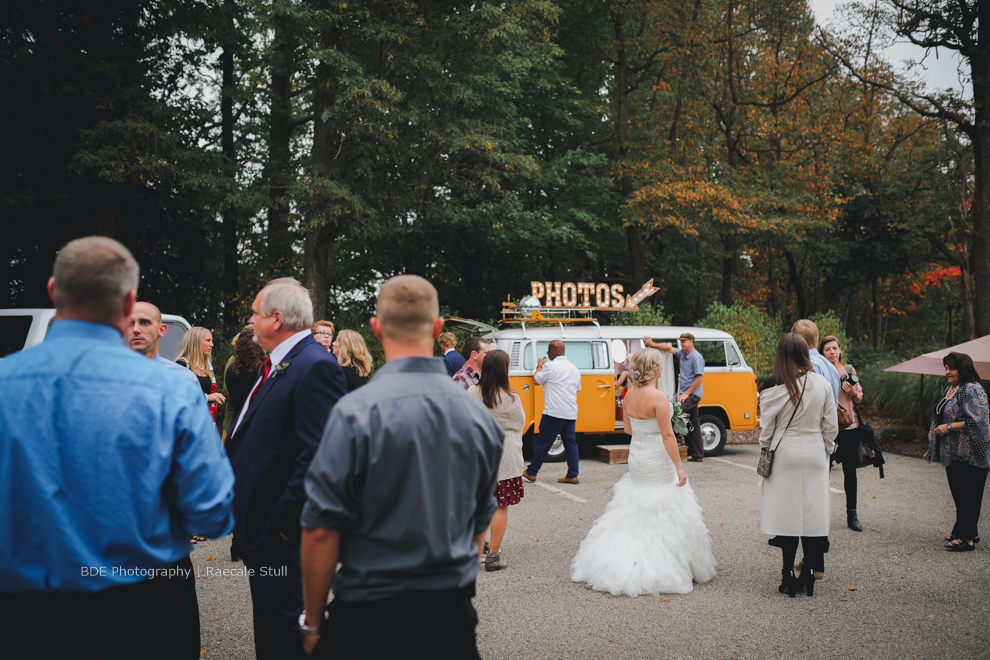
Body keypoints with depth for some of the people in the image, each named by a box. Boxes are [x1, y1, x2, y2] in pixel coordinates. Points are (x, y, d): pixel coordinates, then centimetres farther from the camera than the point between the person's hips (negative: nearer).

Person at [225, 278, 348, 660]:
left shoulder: (316, 367, -19)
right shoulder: (278, 364, 14)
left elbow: (318, 454, -25)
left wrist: (284, 519, -22)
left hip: (283, 532, -10)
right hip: (262, 528, 10)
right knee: (269, 628, 20)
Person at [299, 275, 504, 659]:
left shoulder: (356, 411, -15)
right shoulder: (480, 416, -1)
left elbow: (321, 529, -14)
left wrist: (313, 620, -1)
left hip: (369, 618, -4)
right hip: (452, 616, 4)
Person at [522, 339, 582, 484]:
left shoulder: (550, 366, -10)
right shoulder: (574, 369, 13)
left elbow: (536, 380, 4)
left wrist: (539, 366, 19)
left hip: (554, 412, -7)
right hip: (571, 413, 7)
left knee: (543, 443, 0)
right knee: (570, 443, 10)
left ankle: (531, 472, 9)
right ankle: (572, 475, 8)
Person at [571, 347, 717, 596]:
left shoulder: (630, 394, 1)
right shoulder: (658, 397, -20)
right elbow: (667, 435, -21)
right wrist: (679, 468, -16)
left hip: (636, 458, 7)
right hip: (657, 462, -7)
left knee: (634, 511, 18)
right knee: (664, 513, 3)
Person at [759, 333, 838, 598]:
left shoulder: (775, 390, -12)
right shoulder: (822, 385, -3)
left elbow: (766, 429, -4)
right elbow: (831, 426, 3)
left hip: (784, 457, -2)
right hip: (814, 457, 3)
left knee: (787, 515, 4)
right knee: (813, 514, 8)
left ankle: (789, 575, 7)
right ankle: (809, 575, 13)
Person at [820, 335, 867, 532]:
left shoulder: (849, 370, 8)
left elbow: (859, 398, 11)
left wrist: (853, 393, -10)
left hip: (849, 427, 3)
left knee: (850, 471, 7)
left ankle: (852, 514, 15)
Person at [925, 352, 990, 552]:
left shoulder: (973, 390, -15)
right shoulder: (950, 389, 14)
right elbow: (940, 418, 22)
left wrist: (949, 427, -18)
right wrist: (933, 448, 23)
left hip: (969, 455, -9)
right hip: (953, 453, 9)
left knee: (968, 495, -2)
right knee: (958, 494, 15)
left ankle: (967, 538, 4)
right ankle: (969, 532, 27)